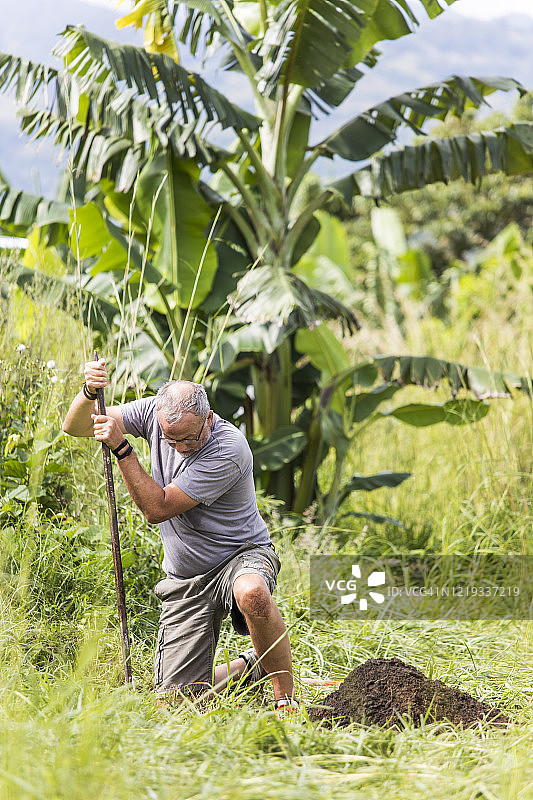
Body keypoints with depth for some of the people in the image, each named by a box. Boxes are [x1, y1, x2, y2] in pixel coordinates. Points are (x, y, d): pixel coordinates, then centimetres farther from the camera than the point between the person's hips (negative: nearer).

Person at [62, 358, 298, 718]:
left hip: (242, 556, -5)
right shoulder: (155, 412, -9)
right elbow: (75, 427, -6)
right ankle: (246, 667, 28)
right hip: (185, 582, 5)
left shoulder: (229, 448, -27)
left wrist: (121, 447, -32)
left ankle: (287, 700, -24)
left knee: (251, 592, -43)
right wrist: (89, 393, -27)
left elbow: (158, 508, -27)